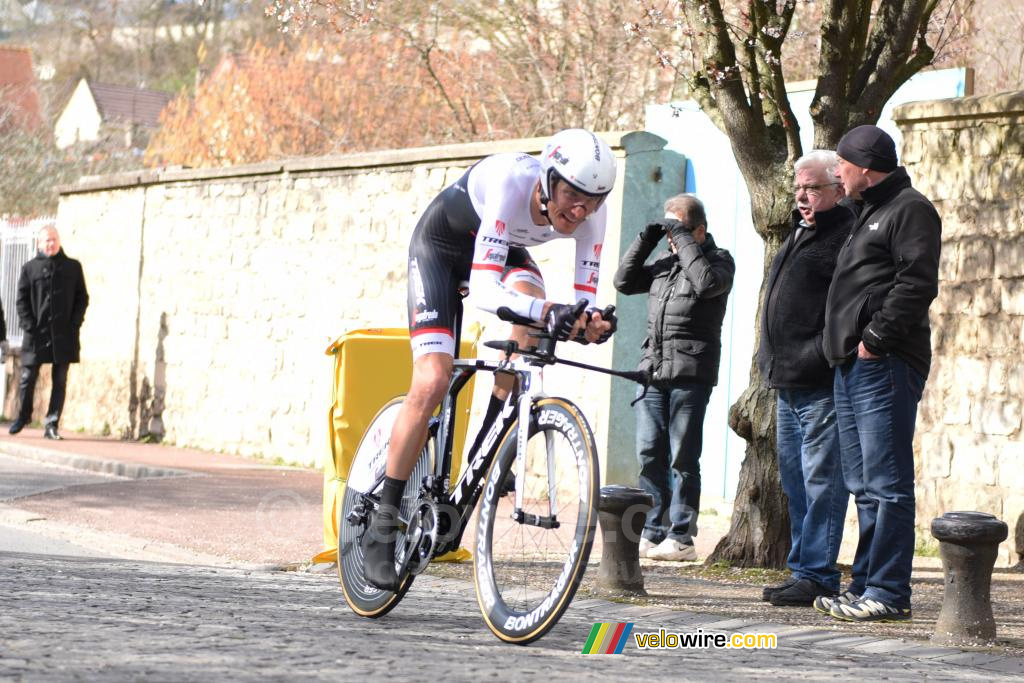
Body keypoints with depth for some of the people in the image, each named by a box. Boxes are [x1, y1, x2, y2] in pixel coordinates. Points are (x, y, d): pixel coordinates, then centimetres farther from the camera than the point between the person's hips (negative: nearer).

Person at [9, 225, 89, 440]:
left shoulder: (73, 267, 9)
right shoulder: (30, 268, 6)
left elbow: (82, 298, 9)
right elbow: (22, 300, 5)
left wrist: (75, 323, -3)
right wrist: (28, 326, -7)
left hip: (64, 334, 1)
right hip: (36, 334, -1)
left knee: (60, 381, 0)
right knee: (28, 378, 1)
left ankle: (52, 424, 5)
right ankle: (23, 415, 23)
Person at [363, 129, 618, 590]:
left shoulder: (590, 211, -24)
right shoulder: (511, 182, -39)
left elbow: (584, 297, -22)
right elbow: (484, 288, -44)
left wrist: (590, 322, -47)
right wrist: (548, 312, -61)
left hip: (505, 250, 5)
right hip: (441, 245, -4)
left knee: (531, 299, -31)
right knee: (432, 383, -19)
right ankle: (382, 525, -10)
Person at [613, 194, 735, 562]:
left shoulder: (718, 259, 3)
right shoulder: (664, 262, 19)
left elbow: (707, 282, -18)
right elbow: (625, 281, 14)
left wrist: (684, 238, -12)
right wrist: (645, 241, 6)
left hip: (690, 374, -6)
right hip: (653, 369, 6)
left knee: (683, 457, -4)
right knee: (650, 455, 4)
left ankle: (681, 537, -2)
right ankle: (652, 532, 8)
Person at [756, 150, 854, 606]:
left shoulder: (845, 235, -11)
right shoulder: (799, 233, 21)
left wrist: (824, 354, -23)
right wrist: (772, 359, 23)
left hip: (821, 384, -10)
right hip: (788, 381, 10)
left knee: (820, 480, -8)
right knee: (795, 480, 13)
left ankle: (816, 575, -7)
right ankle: (803, 569, 19)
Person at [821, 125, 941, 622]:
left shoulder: (910, 209, -7)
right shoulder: (870, 214, 24)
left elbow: (916, 283, -18)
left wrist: (875, 338, -18)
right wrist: (845, 348, 17)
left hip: (885, 365, -11)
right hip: (852, 367, 11)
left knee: (886, 483, -11)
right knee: (865, 485, 12)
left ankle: (888, 594, -12)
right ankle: (867, 587, 16)